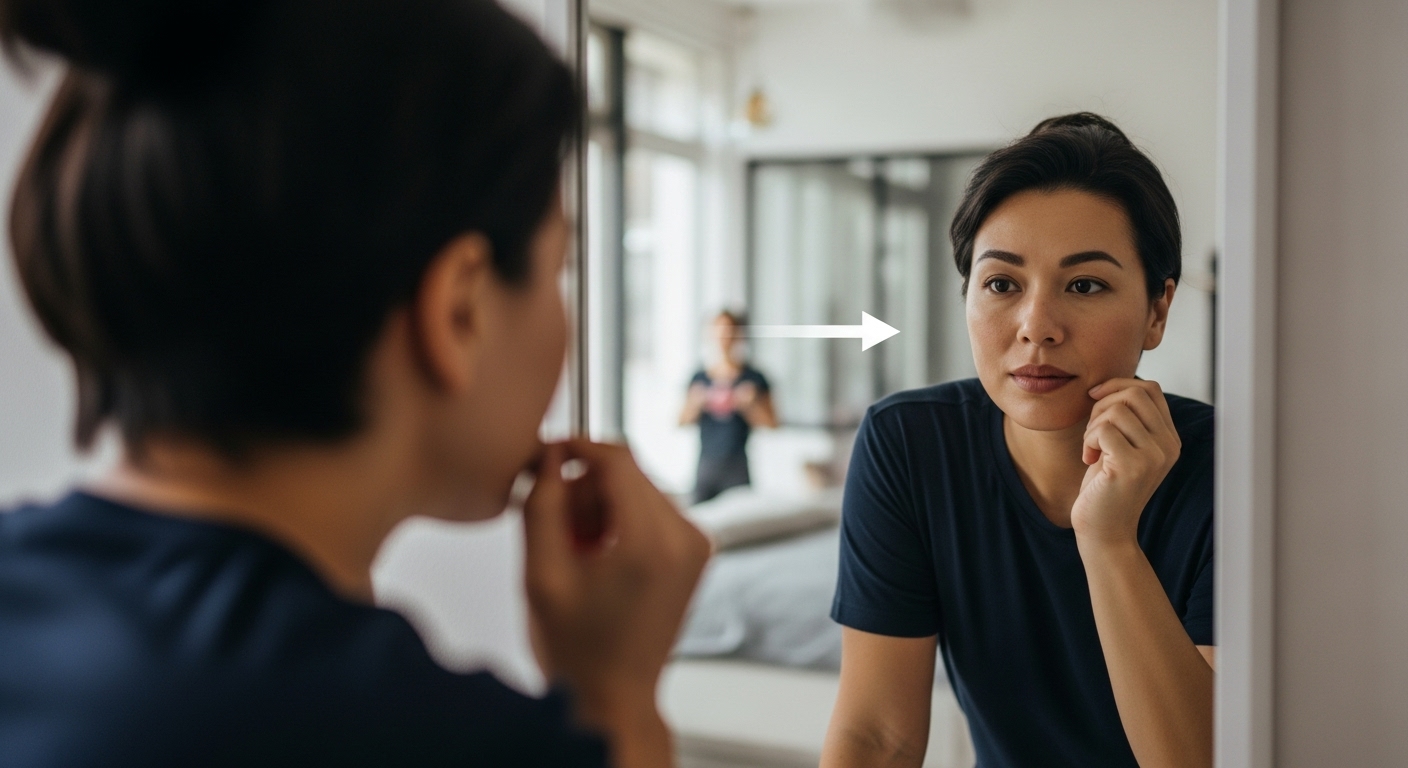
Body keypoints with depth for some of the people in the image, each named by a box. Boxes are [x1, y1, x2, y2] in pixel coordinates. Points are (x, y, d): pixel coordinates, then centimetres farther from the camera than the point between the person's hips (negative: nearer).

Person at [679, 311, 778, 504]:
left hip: (737, 466, -2)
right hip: (706, 464, 2)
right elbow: (683, 421, 11)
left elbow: (771, 423, 2)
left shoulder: (753, 378, 3)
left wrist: (748, 405, -14)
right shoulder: (700, 378, 10)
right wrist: (696, 404, -8)